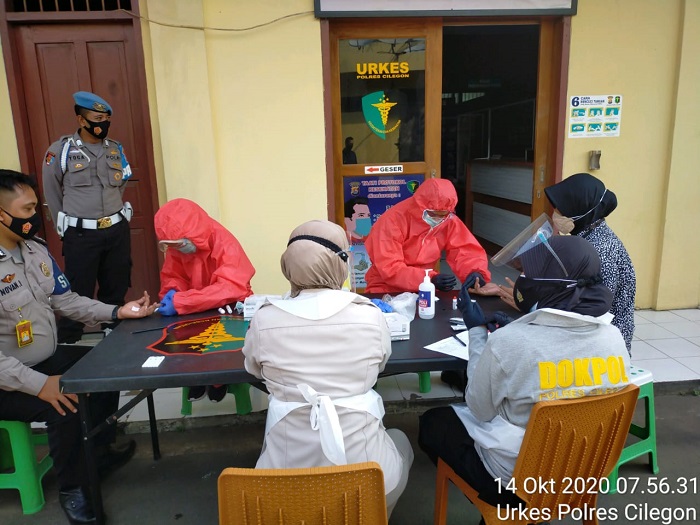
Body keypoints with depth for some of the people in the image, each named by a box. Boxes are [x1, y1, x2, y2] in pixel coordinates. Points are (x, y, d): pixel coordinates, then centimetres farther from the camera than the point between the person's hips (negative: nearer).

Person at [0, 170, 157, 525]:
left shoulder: (36, 249, 0)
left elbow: (65, 300, 6)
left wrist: (117, 312, -5)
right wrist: (39, 384, -34)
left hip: (48, 358, 9)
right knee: (65, 408, -28)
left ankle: (100, 453, 27)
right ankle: (71, 488, 1)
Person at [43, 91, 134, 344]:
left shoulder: (116, 149, 8)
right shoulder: (60, 150, -4)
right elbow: (52, 194, 4)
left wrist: (112, 216, 14)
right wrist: (67, 228, 8)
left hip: (117, 230, 4)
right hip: (80, 235, -4)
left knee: (116, 289, 12)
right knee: (78, 293, 0)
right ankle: (67, 344, 13)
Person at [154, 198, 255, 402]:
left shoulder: (224, 243, -25)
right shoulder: (176, 248, -7)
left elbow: (231, 288, -35)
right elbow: (172, 277, 6)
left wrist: (180, 302, -41)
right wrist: (173, 292, -20)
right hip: (197, 314, 5)